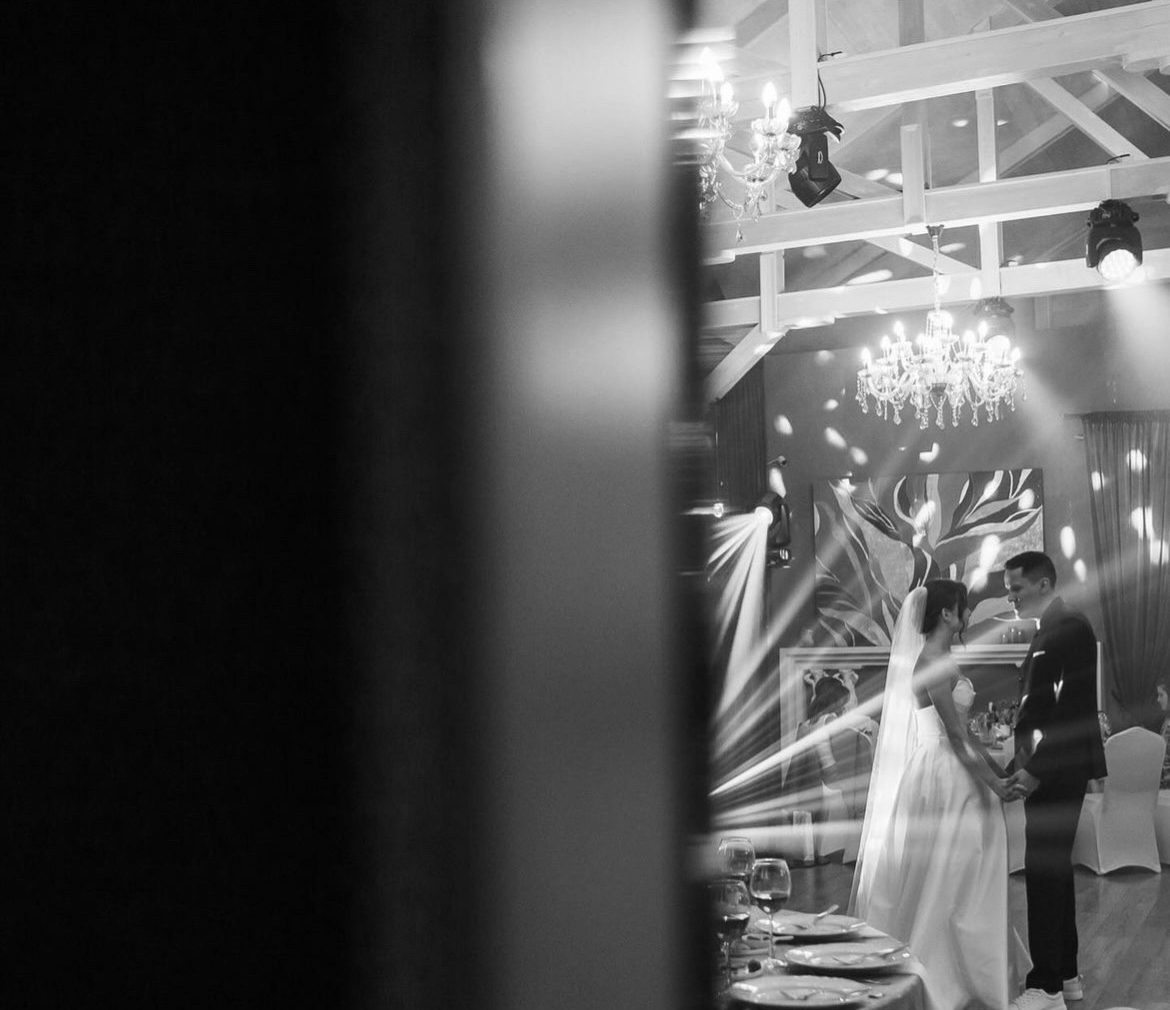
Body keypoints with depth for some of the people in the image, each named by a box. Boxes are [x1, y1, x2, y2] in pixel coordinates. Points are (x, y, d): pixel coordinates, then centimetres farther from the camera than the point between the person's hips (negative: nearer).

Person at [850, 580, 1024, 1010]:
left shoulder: (937, 659, 12)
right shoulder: (936, 663, -18)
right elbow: (953, 734, -18)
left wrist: (996, 766, 16)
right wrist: (992, 781, -12)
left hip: (949, 776, 10)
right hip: (943, 778, -10)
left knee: (951, 879, 15)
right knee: (947, 878, -1)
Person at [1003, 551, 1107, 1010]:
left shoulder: (1069, 627, -14)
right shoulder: (1049, 629, 15)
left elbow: (1072, 706, -21)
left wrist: (1037, 769, -21)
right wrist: (1021, 759, 11)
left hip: (1058, 770, -10)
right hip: (1050, 770, 10)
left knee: (1045, 871, -8)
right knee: (1054, 869, 15)